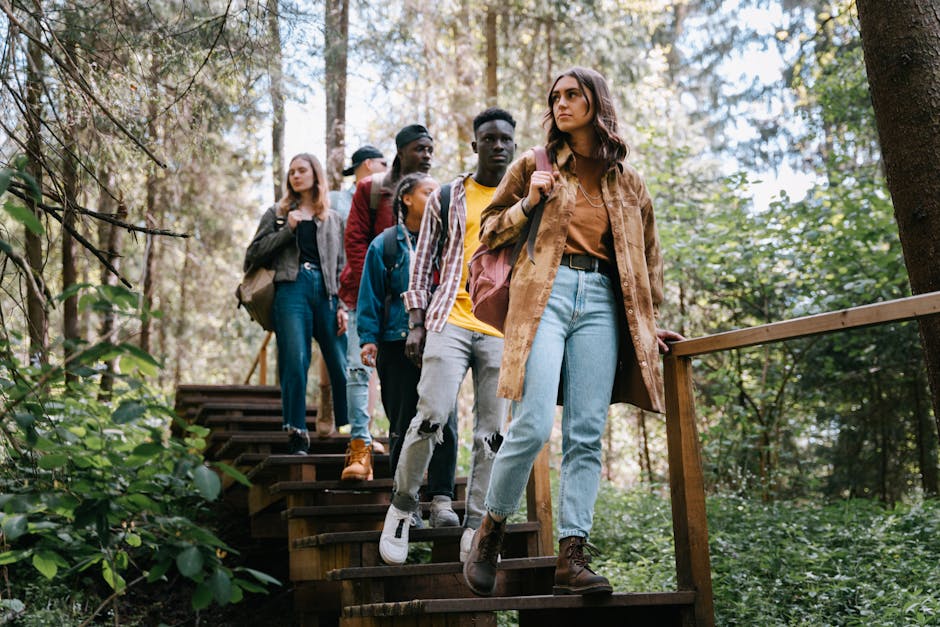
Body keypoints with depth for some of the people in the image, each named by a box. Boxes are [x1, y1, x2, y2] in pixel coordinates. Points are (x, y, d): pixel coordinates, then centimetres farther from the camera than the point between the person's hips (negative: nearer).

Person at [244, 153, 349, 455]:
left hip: (326, 292, 1)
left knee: (340, 365, -5)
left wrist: (342, 305, 4)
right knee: (294, 363, -11)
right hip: (291, 289, -1)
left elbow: (341, 266, 16)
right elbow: (255, 253, 9)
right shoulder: (278, 213, 19)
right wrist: (288, 229, -2)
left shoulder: (333, 219, 22)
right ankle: (297, 436, -9)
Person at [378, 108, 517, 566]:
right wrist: (416, 324, 0)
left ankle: (475, 531, 8)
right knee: (431, 415, -15)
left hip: (503, 330, 2)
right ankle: (402, 504, 7)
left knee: (492, 433, 0)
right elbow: (422, 266, 10)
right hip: (450, 321, -2)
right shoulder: (446, 198, 10)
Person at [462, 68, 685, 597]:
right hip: (545, 294, -2)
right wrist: (529, 204, -2)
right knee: (533, 426, -15)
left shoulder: (627, 182, 18)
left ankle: (572, 557, -2)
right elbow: (489, 230, 15)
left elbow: (648, 258, 24)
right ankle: (490, 532, 6)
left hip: (602, 301, 3)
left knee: (587, 435, -4)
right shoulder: (534, 165, 14)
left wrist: (647, 323, 19)